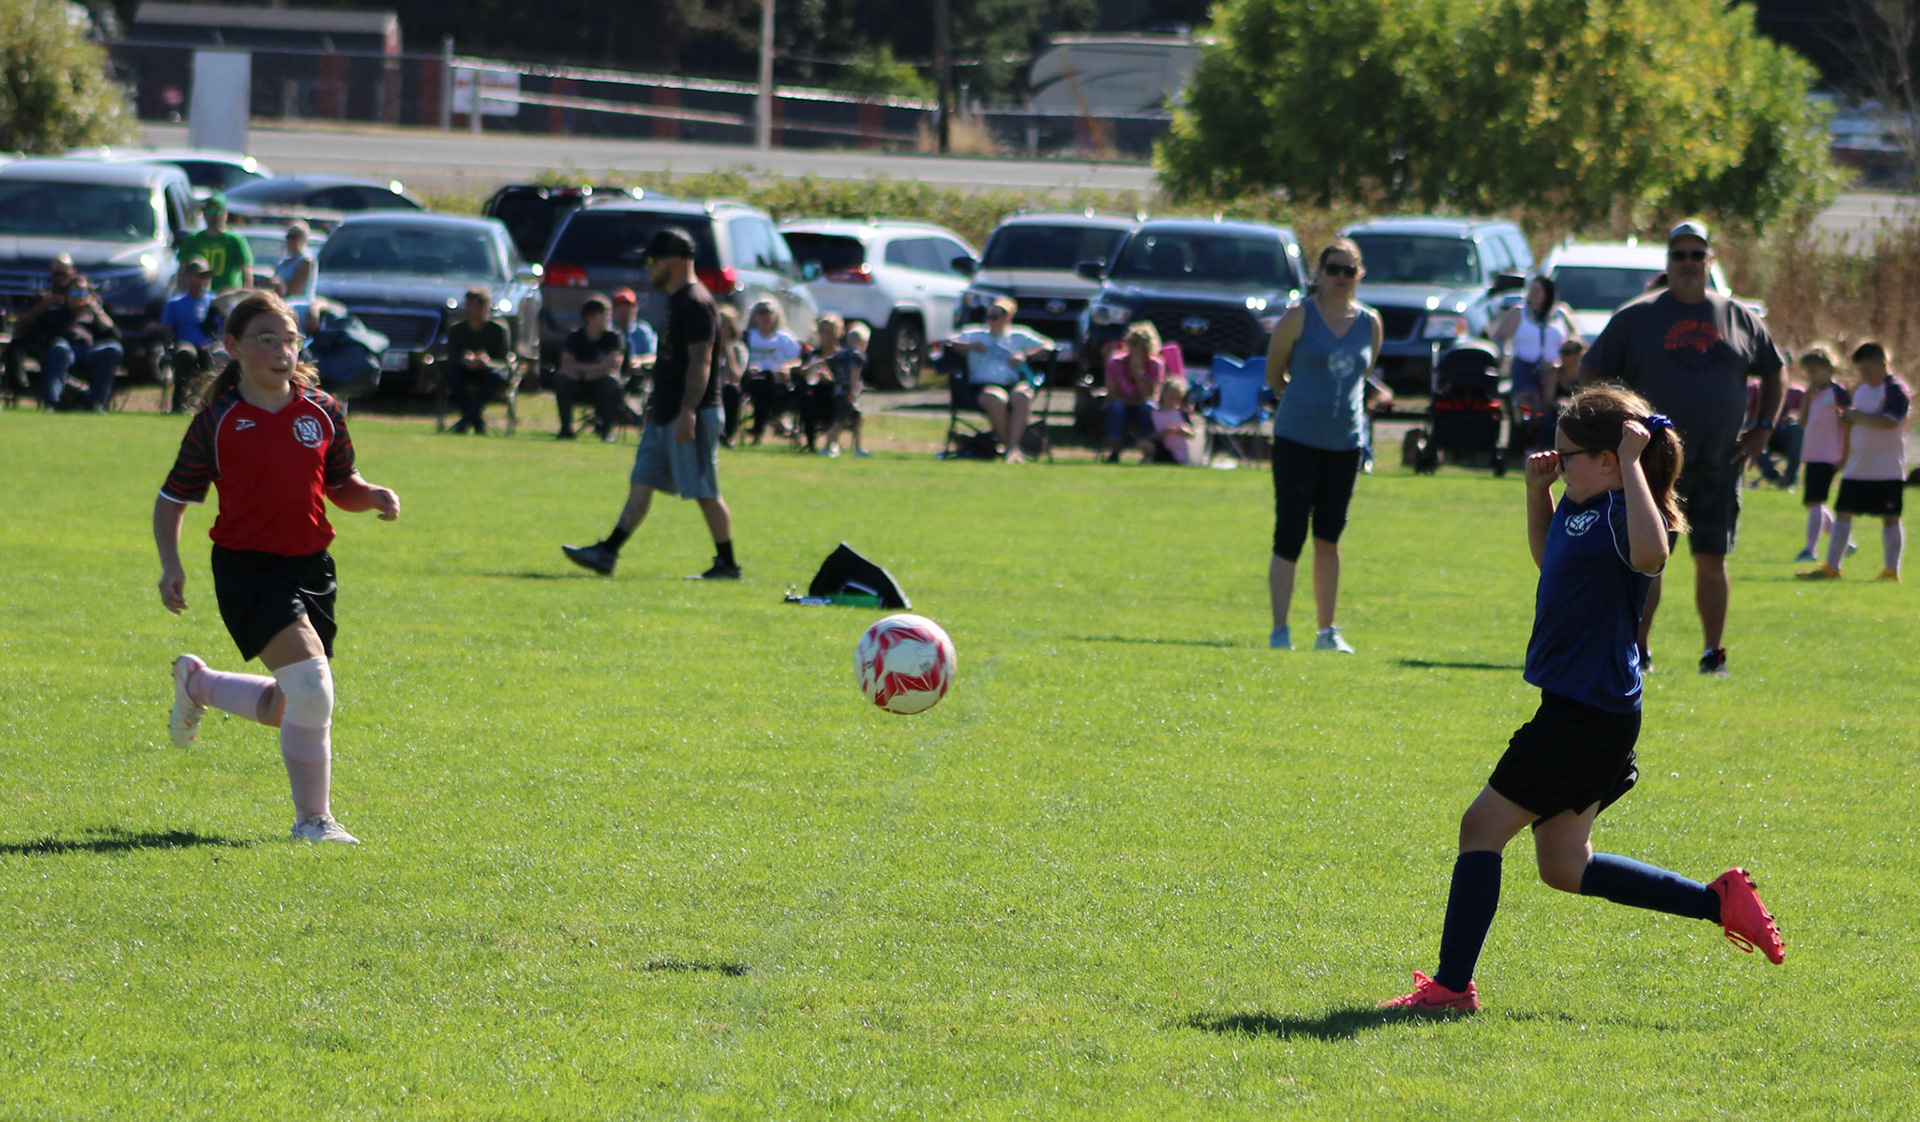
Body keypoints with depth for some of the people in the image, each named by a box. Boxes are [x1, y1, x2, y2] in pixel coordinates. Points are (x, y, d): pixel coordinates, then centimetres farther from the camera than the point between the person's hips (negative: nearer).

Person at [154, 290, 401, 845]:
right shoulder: (217, 421, -6)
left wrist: (374, 496, -5)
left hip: (311, 568, 6)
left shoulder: (322, 412, 4)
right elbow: (172, 499, 2)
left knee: (287, 707, 14)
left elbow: (340, 486, 16)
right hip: (248, 568, -5)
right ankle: (312, 820, -6)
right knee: (310, 685, -22)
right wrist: (171, 565, -12)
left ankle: (196, 682, 44)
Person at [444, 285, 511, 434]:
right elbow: (451, 358, -8)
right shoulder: (456, 330, 4)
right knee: (452, 372, -32)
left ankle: (467, 418, -37)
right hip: (465, 375, 2)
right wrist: (464, 361, -33)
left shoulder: (498, 329, -3)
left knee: (497, 375, -36)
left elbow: (504, 362, -12)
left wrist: (488, 363, -35)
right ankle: (477, 421, -32)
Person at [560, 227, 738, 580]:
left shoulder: (696, 304, -16)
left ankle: (727, 564, 2)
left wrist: (687, 413, -26)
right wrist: (658, 403, 24)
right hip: (666, 415, 11)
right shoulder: (676, 300, 16)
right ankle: (607, 553, 7)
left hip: (691, 416, -11)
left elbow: (701, 361, -22)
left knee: (704, 491, -5)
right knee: (642, 482, 8)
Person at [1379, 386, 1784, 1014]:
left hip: (1590, 714, -10)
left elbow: (1650, 554, -44)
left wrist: (1631, 463, -35)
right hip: (1574, 705, 10)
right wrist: (1536, 490, 15)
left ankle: (1451, 986, 0)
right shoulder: (1582, 504, 10)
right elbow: (1549, 558, 31)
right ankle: (1720, 903, 18)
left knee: (1483, 826, -5)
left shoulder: (1623, 513, -19)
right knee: (1563, 866, 15)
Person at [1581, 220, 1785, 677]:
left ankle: (1714, 652, 9)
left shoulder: (1739, 318, 9)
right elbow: (1595, 377, 5)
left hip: (1719, 464, 2)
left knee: (1712, 561, 2)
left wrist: (1763, 428, 10)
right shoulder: (1636, 317, 2)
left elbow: (1773, 372, 21)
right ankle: (1638, 647, 6)